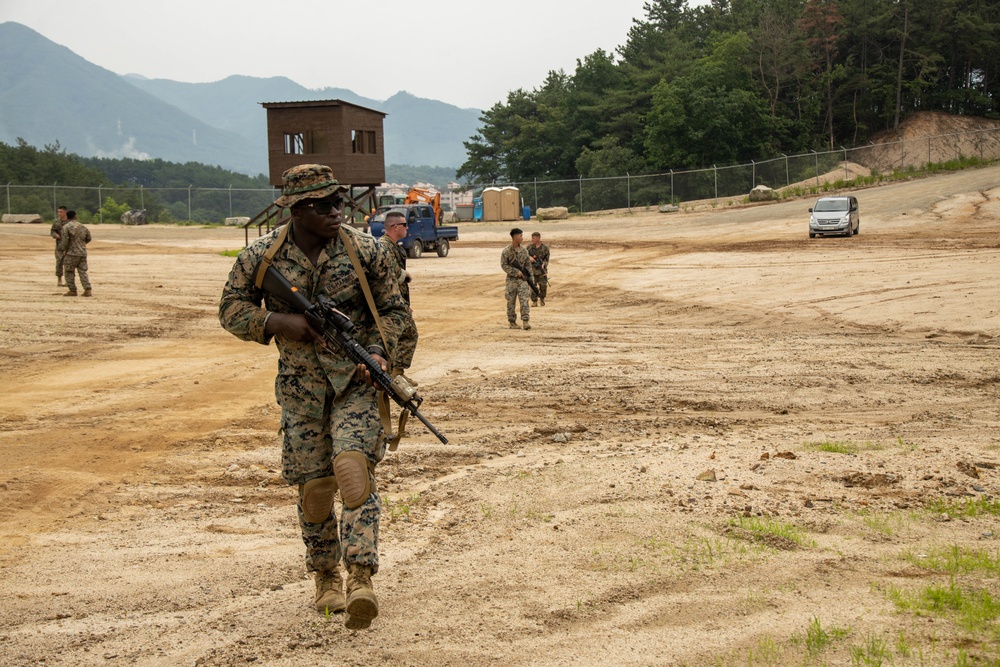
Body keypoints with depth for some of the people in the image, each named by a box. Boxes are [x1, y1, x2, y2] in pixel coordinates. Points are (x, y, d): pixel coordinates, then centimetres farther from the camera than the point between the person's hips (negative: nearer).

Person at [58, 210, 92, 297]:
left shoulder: (66, 227, -9)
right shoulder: (83, 227, 9)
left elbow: (64, 241, -15)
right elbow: (88, 238, 21)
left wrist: (62, 248, 1)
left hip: (71, 253, -5)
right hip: (83, 253, 5)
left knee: (69, 272, 6)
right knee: (83, 271, 6)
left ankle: (72, 290, 7)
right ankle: (88, 290, -3)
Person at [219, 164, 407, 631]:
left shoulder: (365, 251, -3)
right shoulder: (261, 256, -3)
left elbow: (392, 309, 5)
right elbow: (231, 310, 4)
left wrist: (379, 351, -13)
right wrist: (277, 321, -14)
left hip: (356, 381, -1)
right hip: (300, 386, 1)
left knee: (353, 466, -21)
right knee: (314, 486, 4)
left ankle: (360, 579, -22)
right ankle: (325, 578, 26)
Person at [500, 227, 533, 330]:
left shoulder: (524, 251, 7)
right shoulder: (506, 251, -6)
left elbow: (528, 264, 13)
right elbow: (504, 265, -9)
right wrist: (516, 272, -14)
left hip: (522, 279, 3)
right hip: (511, 279, -3)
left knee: (524, 299, -9)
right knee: (511, 301, 4)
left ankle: (525, 321, -13)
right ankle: (512, 321, 15)